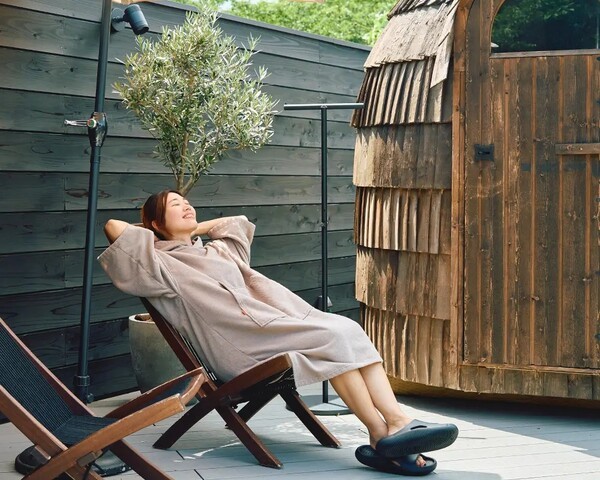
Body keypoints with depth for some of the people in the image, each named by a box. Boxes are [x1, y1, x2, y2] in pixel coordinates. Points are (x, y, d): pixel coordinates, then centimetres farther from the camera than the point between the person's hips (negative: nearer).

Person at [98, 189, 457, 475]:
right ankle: (380, 437, -24)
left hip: (273, 320, 7)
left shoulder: (218, 250, 32)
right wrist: (151, 233, 15)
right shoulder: (163, 265, 8)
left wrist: (193, 228, 39)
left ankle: (399, 424, -31)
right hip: (240, 346, -7)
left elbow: (238, 222, 51)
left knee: (348, 330, -19)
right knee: (333, 336, -25)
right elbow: (114, 227, -5)